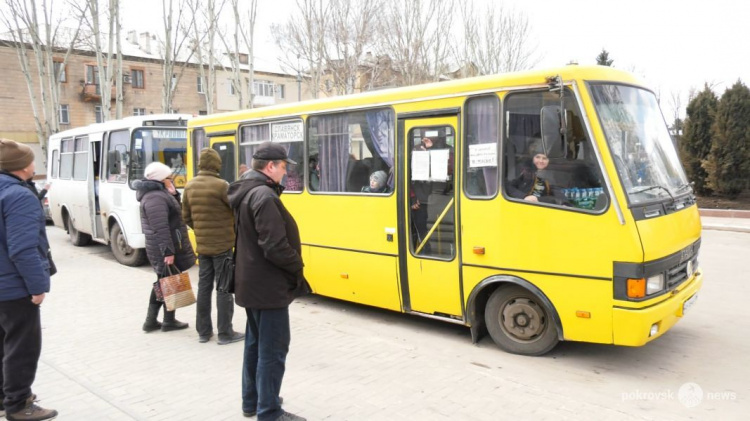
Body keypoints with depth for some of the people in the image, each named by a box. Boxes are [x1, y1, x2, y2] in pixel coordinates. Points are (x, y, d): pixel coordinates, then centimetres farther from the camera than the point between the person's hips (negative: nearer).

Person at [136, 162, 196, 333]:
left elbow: (172, 211, 18)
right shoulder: (156, 198, -21)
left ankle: (151, 321, 22)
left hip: (160, 249, 10)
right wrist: (168, 251, -27)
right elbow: (161, 229, -26)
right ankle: (169, 321, 15)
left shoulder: (158, 193, 13)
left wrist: (173, 194, 4)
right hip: (164, 250, -10)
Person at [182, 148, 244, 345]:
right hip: (222, 245, -6)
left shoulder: (190, 186, 4)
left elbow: (186, 217, 11)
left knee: (204, 286, 11)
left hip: (201, 245, 6)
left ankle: (203, 331, 18)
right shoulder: (221, 185, -17)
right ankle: (225, 333, 6)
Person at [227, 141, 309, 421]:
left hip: (251, 281, 10)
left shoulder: (245, 192, 9)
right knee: (273, 348, -1)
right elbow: (275, 247, -26)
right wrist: (297, 267, -9)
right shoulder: (264, 196, -22)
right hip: (268, 285, -10)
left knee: (255, 343, 19)